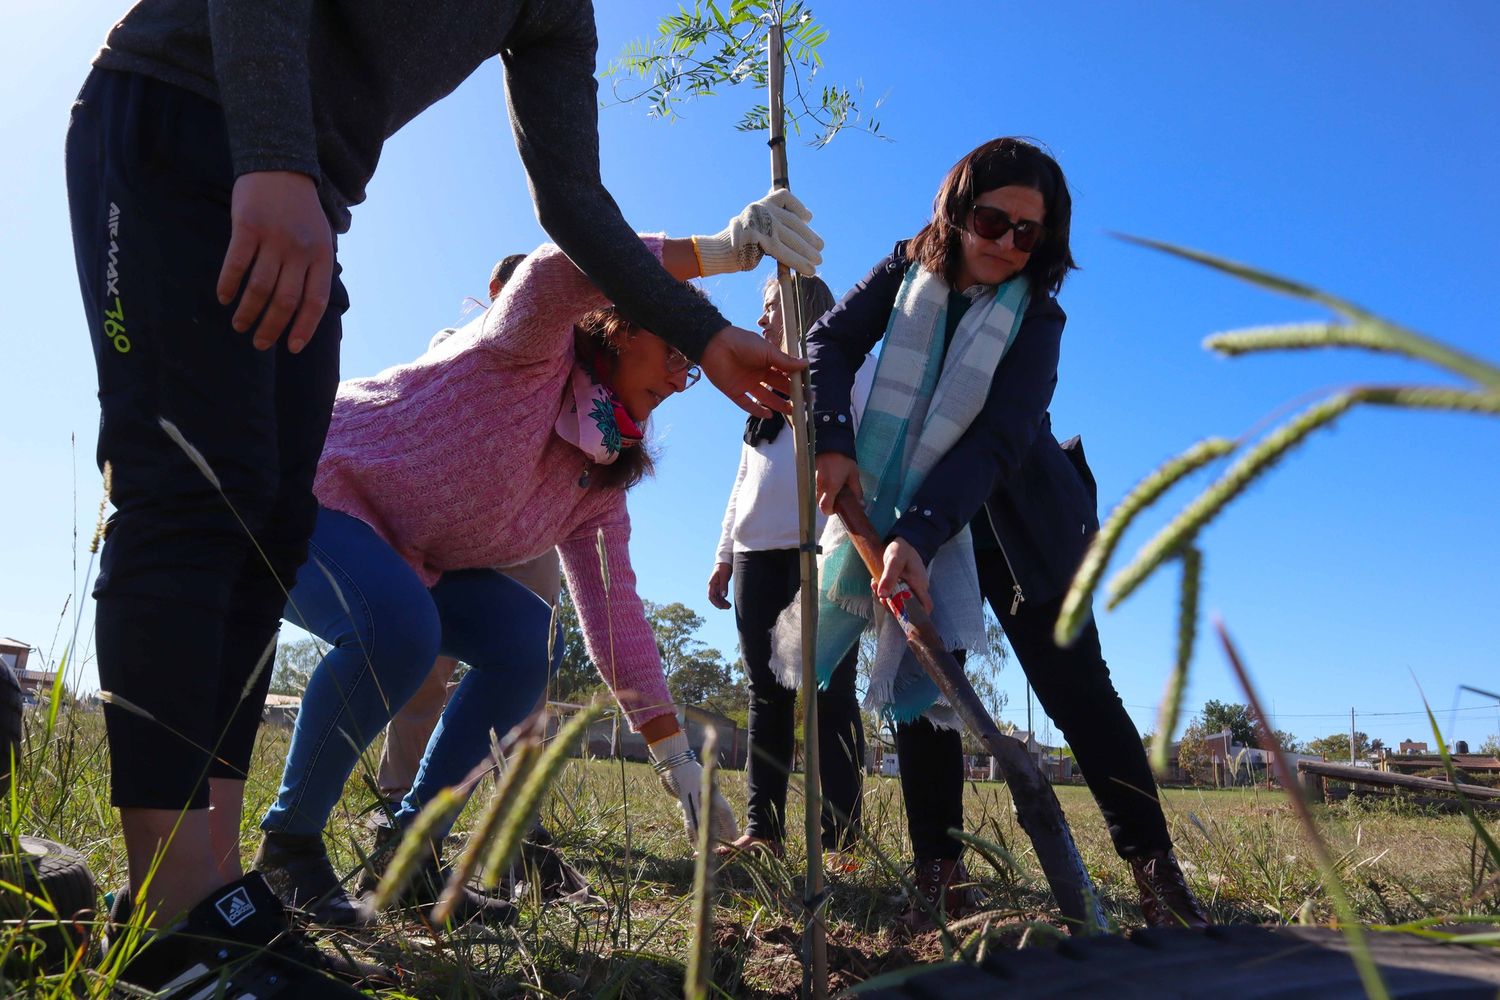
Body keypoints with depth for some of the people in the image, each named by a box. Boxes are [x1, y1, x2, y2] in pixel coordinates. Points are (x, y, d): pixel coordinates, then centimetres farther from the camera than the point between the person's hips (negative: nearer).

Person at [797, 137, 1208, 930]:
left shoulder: (1036, 317, -14)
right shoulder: (907, 272, -4)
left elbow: (996, 441, -27)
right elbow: (831, 343, -11)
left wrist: (918, 535, -39)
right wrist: (832, 440, -29)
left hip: (1017, 524, -2)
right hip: (909, 517, 2)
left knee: (1076, 689, -2)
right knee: (919, 686, -3)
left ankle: (1156, 873, 7)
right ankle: (937, 877, 4)